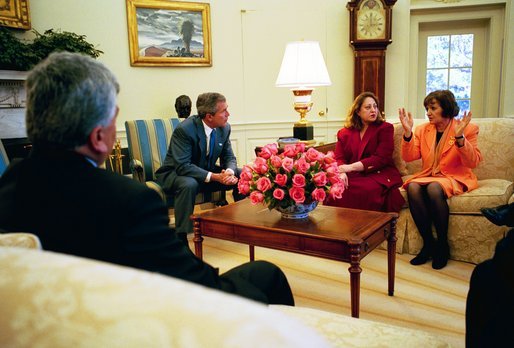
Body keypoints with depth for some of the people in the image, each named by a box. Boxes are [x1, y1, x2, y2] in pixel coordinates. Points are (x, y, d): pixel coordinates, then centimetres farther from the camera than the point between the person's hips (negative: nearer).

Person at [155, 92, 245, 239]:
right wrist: (214, 177, -37)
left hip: (206, 171, 6)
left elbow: (229, 157, 1)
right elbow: (182, 166, -31)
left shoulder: (224, 128, -6)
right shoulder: (184, 129, -27)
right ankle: (181, 236, -28)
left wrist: (229, 172, -24)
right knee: (189, 184, -40)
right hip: (175, 173, -6)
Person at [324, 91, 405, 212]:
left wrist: (351, 167, -16)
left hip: (379, 174, -2)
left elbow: (381, 159, -5)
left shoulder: (385, 128, 8)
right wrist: (342, 172, -17)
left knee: (367, 189, -37)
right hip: (353, 176, 3)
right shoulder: (345, 132, 19)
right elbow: (339, 158, 9)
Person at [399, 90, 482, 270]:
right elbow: (409, 157, -1)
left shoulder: (468, 128, -1)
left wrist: (459, 137, -25)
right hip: (428, 176, 4)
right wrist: (407, 132, -15)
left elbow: (473, 162, -11)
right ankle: (428, 243, -18)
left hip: (455, 178, -3)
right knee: (413, 187, -31)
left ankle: (443, 245, -18)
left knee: (434, 188, -36)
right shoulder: (423, 129, 10)